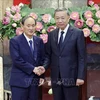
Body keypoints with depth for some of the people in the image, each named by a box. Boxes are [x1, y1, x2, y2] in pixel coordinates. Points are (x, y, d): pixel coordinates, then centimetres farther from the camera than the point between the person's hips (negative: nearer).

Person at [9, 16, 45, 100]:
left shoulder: (39, 41, 10)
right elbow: (16, 60, -14)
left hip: (35, 81, 5)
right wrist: (32, 69, -17)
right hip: (19, 81, -4)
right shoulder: (15, 41, -5)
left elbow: (42, 59, 12)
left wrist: (42, 76, 4)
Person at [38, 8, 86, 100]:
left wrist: (80, 76, -11)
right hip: (56, 78, 4)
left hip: (71, 77, -4)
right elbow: (48, 55, 11)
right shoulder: (51, 34, 9)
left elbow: (82, 57, -5)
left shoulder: (78, 33, -4)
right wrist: (44, 67, -8)